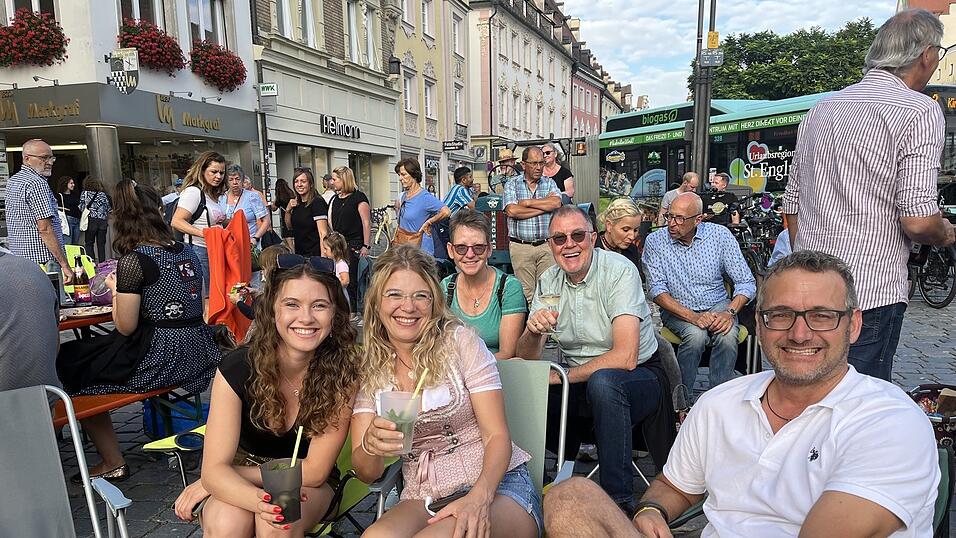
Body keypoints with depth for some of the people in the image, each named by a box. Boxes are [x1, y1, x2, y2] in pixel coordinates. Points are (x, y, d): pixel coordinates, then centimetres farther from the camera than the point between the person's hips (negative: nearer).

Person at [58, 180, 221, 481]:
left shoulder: (133, 261, -13)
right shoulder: (186, 252, 6)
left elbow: (125, 327, -10)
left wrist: (115, 288, 6)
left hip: (160, 360, -7)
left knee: (69, 368, 14)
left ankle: (112, 463, 21)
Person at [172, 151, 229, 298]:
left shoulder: (213, 195, 16)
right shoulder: (193, 192, -11)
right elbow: (176, 222, -20)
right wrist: (204, 233, -27)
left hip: (213, 252, 9)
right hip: (199, 252, -9)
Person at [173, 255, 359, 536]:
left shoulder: (343, 374, -21)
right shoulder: (237, 368, -19)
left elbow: (314, 471, -17)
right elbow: (215, 468, -20)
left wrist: (211, 480, -15)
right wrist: (258, 500, -43)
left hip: (303, 484, 0)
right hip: (238, 480, 0)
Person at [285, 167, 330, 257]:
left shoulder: (317, 202, -13)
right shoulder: (296, 203, 9)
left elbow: (323, 233, -20)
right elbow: (289, 226, 21)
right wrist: (288, 210, 4)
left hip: (315, 253, -7)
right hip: (299, 253, 7)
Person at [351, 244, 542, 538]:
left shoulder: (460, 341, -3)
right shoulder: (368, 368, 5)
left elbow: (497, 436, -6)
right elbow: (366, 473, 3)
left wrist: (479, 497, -25)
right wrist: (370, 445, -21)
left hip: (498, 487, -2)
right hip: (423, 500, 3)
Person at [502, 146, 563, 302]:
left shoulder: (549, 183, 12)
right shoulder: (512, 184, 5)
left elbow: (556, 203, -9)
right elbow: (512, 211, -12)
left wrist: (527, 203, -7)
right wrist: (545, 205, -6)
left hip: (547, 245, 2)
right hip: (521, 246, -2)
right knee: (525, 293, 1)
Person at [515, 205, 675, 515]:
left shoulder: (619, 271, -18)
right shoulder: (548, 282, 0)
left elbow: (625, 357, -27)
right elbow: (527, 359, -3)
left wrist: (560, 376, -19)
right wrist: (533, 331, -26)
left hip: (640, 377, -4)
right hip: (581, 382, 5)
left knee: (602, 381, -37)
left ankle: (619, 500, -22)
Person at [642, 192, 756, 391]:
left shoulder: (720, 235, -4)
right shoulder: (655, 241, -6)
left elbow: (746, 282, -4)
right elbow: (656, 290, -13)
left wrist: (730, 312, -22)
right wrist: (692, 317, -25)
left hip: (717, 306, 1)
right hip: (677, 309, -1)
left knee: (727, 335, -30)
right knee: (696, 334, -32)